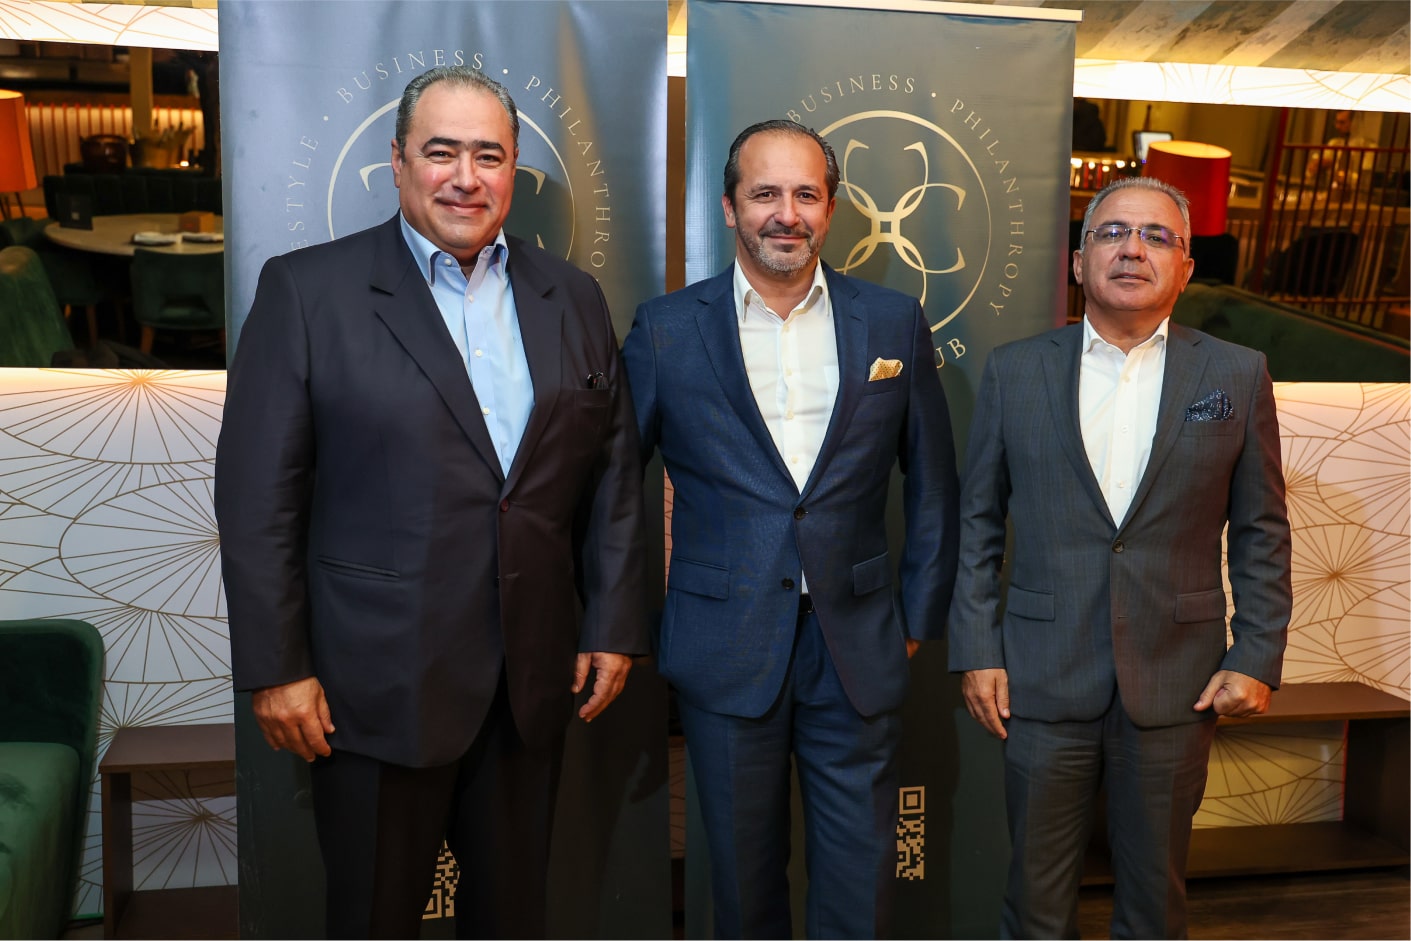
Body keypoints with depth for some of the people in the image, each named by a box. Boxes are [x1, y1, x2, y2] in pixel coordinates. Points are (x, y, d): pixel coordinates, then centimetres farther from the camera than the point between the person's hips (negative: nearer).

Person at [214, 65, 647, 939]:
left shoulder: (573, 298, 6)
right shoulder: (307, 289, -5)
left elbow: (615, 475, 7)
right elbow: (258, 494, -7)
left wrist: (614, 628, 3)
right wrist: (275, 667, -8)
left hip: (533, 679, 3)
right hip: (376, 682, -3)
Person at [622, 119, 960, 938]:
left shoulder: (895, 323, 2)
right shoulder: (667, 329, -2)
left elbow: (933, 485, 8)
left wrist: (921, 618, 7)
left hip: (858, 648, 1)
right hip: (725, 649, 0)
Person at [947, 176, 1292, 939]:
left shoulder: (1237, 375, 2)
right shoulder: (1014, 370, 2)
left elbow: (1261, 532, 5)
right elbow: (977, 523, 3)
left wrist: (1257, 656, -1)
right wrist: (975, 650, -1)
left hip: (1177, 687, 1)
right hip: (1042, 678, 0)